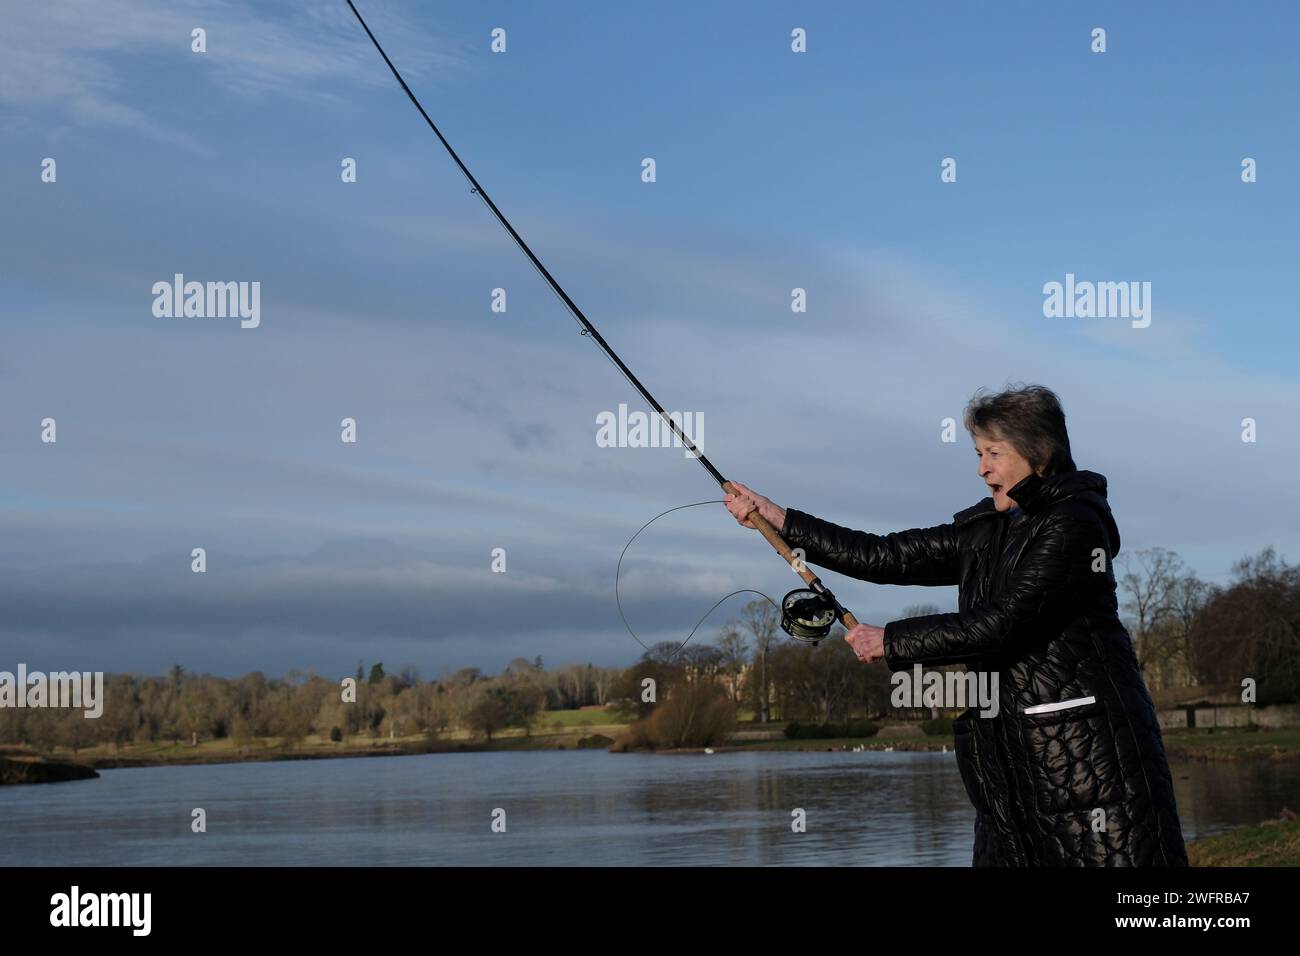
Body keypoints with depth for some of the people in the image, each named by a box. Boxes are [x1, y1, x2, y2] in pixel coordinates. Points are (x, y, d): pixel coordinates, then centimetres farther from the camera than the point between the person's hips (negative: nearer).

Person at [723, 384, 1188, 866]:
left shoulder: (1074, 524, -9)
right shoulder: (981, 529, 14)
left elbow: (1003, 623, -18)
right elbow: (886, 558, 13)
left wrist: (892, 641, -10)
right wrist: (776, 518, 11)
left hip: (1090, 747, -7)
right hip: (1011, 755, 7)